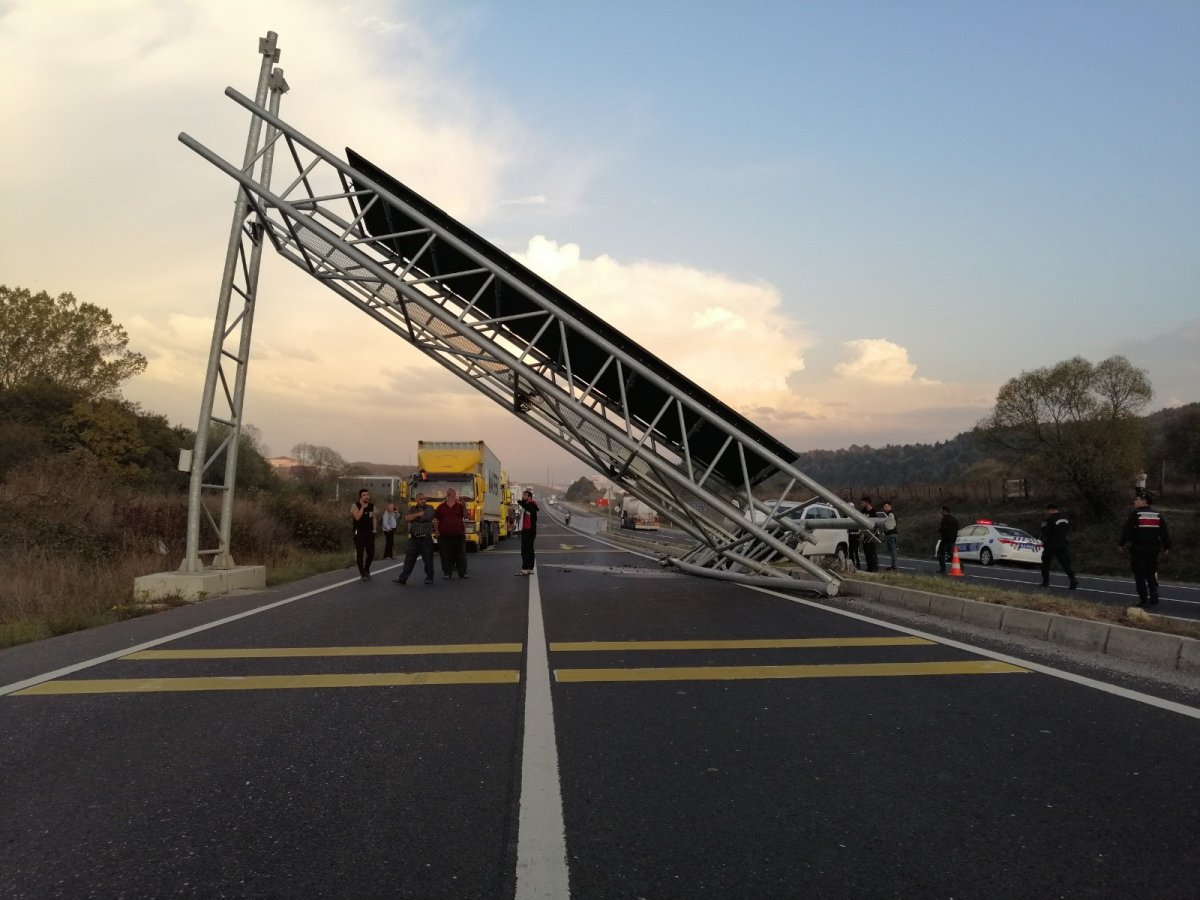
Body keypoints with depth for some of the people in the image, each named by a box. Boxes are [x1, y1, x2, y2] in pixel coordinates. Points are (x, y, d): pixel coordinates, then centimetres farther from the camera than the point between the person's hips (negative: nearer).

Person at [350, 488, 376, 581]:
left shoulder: (372, 506, 6)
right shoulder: (355, 506, -7)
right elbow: (357, 517, -22)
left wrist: (374, 529, 6)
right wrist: (363, 506, -19)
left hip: (370, 532, 4)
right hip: (359, 532, -4)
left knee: (371, 553, 2)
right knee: (360, 553, -2)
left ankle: (366, 570, 26)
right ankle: (362, 574, 7)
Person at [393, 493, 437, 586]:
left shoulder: (429, 508, 2)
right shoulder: (412, 508, 11)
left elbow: (427, 517, -18)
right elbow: (406, 518, -5)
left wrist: (413, 517, -7)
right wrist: (418, 514, -12)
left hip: (426, 539, -2)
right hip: (414, 539, 2)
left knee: (428, 559, 3)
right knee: (409, 559, 4)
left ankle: (429, 578, 15)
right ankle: (403, 578, 8)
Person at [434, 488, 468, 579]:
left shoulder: (460, 506, 6)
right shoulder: (441, 507, 8)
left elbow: (465, 517, -5)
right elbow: (435, 520, 9)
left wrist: (464, 506, -17)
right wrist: (436, 532, 0)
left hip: (459, 535, 0)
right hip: (444, 536, 0)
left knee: (461, 555, 3)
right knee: (446, 556, 3)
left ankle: (462, 572, 11)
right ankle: (447, 572, 12)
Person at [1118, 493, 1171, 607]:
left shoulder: (1135, 513, -8)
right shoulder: (1157, 514, 8)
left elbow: (1127, 530, -10)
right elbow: (1164, 532, 10)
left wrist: (1121, 544, -1)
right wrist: (1166, 546, 17)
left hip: (1138, 549, -5)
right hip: (1153, 549, 5)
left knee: (1140, 575, 0)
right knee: (1151, 574, 17)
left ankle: (1144, 600, -2)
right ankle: (1154, 597, 11)